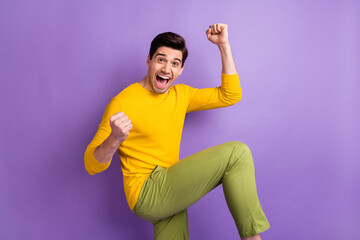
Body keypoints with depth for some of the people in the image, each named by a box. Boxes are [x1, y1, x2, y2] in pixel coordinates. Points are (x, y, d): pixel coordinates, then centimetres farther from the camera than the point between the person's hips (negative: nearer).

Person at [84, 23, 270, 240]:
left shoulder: (180, 95, 10)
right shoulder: (122, 103, -12)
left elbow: (230, 96, 9)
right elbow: (92, 165, -11)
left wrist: (223, 44, 5)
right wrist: (114, 140, -33)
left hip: (171, 194, 7)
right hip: (146, 194, -7)